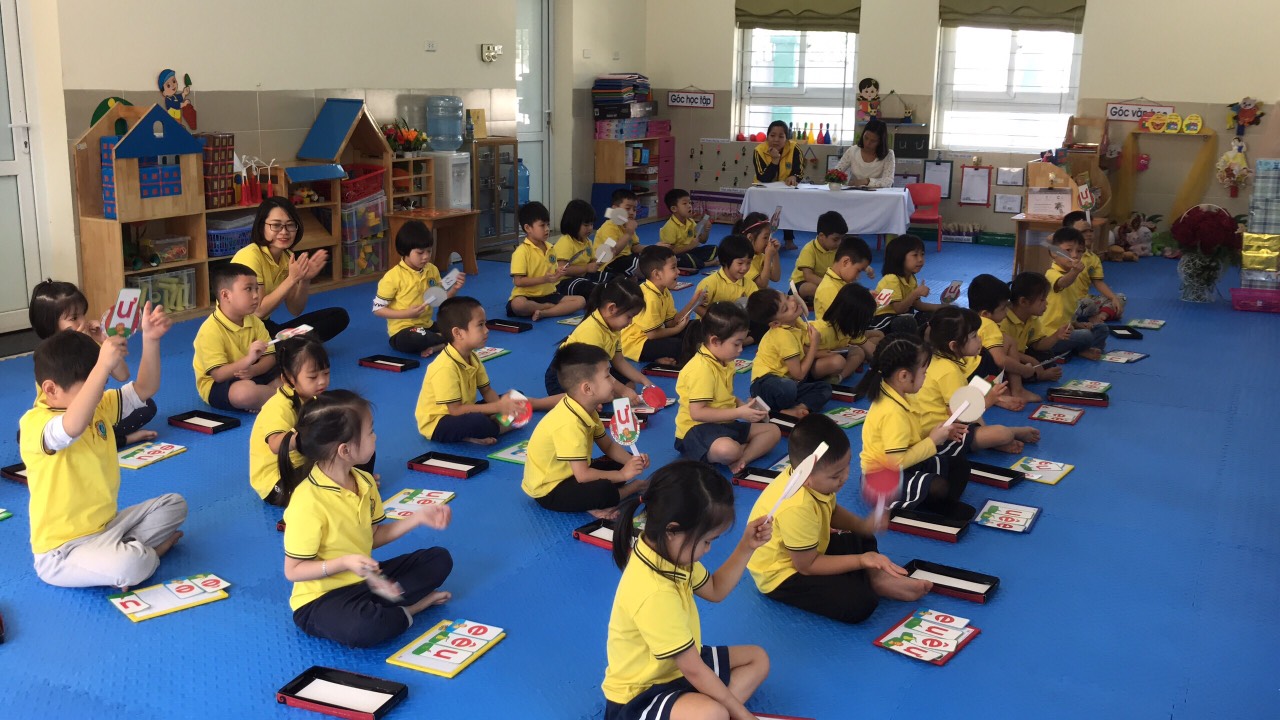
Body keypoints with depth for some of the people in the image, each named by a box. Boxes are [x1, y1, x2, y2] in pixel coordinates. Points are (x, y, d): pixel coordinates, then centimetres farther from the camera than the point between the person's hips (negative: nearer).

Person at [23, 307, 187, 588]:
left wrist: (150, 340, -14)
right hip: (62, 552, -9)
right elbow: (72, 427, -45)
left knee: (174, 504, 13)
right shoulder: (34, 424, -23)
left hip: (107, 525, 9)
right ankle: (143, 551, 2)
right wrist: (104, 366, -53)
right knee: (133, 564, -33)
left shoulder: (99, 407, 5)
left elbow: (144, 388, 2)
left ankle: (127, 549, -3)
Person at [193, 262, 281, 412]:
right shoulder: (211, 330, -22)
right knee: (245, 391, -39)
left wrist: (254, 370, -24)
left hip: (252, 376, 7)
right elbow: (218, 375, -25)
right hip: (217, 385, -7)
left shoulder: (254, 321, 1)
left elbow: (270, 357, -2)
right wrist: (248, 359, -39)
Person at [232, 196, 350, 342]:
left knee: (339, 316, -5)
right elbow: (257, 311, -20)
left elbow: (295, 310, 4)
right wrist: (292, 279, -23)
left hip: (265, 327, 9)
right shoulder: (250, 256, -17)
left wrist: (305, 280, -13)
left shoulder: (287, 256, 6)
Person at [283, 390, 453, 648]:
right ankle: (408, 610, -6)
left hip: (364, 580, 8)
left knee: (439, 559, 8)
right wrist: (344, 562, -31)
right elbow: (293, 571, -20)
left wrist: (417, 518, 1)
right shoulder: (308, 502, -26)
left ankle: (374, 607, -7)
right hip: (320, 598, -8)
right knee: (363, 628, -39)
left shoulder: (365, 482, 1)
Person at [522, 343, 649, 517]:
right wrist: (622, 475, -20)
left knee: (620, 463, 7)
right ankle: (635, 487, -1)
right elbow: (583, 475, -32)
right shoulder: (570, 423, -32)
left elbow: (608, 446, 10)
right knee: (602, 490, -32)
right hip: (549, 490, -10)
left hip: (568, 475, 10)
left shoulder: (585, 409, -2)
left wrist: (632, 461, -10)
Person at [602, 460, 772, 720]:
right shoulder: (655, 594, -35)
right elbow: (694, 671, -27)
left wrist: (746, 546, 0)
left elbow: (715, 590, 13)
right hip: (639, 697, -11)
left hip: (675, 667, 11)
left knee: (757, 658, 13)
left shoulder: (665, 551, -5)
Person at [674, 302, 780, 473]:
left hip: (722, 425, 11)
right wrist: (739, 413, -22)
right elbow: (697, 412, -26)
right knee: (728, 449, -41)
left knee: (773, 431, 5)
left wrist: (744, 406, 0)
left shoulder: (724, 362, 9)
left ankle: (741, 459, -18)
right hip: (697, 429, -11)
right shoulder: (701, 368, -22)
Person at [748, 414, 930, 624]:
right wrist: (861, 560, -24)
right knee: (860, 603, -24)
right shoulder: (796, 508, -36)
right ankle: (874, 582, 1)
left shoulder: (812, 479, -12)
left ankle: (875, 577, 0)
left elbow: (832, 511, 11)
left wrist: (863, 525, -8)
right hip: (782, 574, -9)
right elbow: (807, 566, -27)